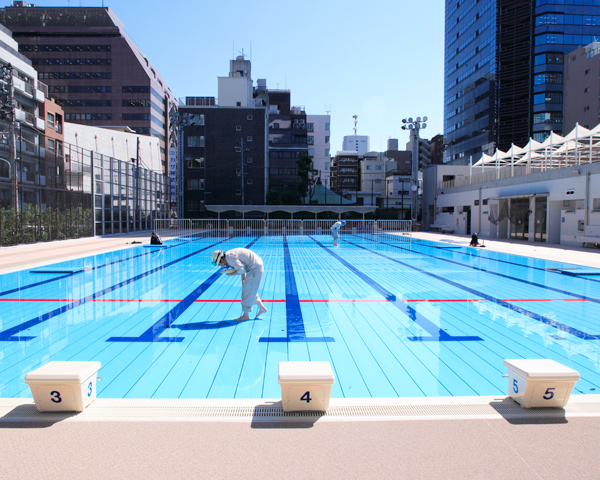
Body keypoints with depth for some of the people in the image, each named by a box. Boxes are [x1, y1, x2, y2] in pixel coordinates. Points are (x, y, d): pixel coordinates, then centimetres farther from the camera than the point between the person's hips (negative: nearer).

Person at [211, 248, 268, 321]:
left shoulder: (229, 257, -19)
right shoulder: (229, 256, 11)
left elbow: (242, 270, -23)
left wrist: (231, 274, -9)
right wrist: (243, 280, 8)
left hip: (255, 268, -10)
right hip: (257, 266, 10)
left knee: (247, 290, -2)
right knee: (251, 290, 19)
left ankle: (246, 315, 6)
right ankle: (262, 308, 27)